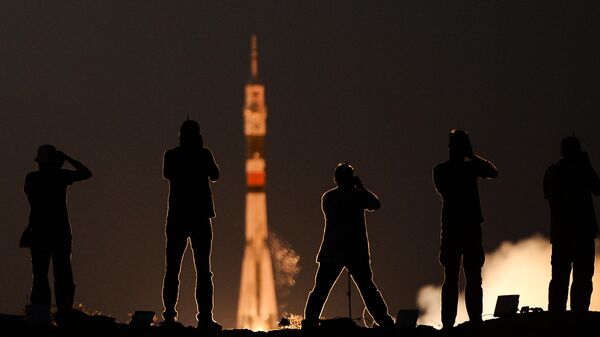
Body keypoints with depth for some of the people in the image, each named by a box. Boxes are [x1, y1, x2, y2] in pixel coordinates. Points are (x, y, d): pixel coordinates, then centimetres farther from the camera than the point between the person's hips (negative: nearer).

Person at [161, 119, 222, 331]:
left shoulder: (171, 156, 1)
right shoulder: (203, 154, -5)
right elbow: (215, 175, 12)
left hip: (177, 218, 2)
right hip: (200, 217, -2)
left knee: (172, 269, 6)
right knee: (203, 270, -1)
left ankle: (169, 315, -2)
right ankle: (204, 318, -9)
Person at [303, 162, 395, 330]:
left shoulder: (327, 197, 6)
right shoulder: (357, 195, -6)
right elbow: (375, 204, 9)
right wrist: (361, 187, 15)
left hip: (332, 252, 1)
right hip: (356, 252, -1)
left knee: (320, 290, 4)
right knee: (367, 288, 7)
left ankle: (310, 322, -5)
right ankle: (384, 321, 4)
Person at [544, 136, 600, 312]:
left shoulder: (551, 172, 5)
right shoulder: (582, 169, -8)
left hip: (560, 231, 5)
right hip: (583, 231, -4)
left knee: (559, 277, 9)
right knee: (582, 277, -4)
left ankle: (556, 314, 5)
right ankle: (579, 311, -12)